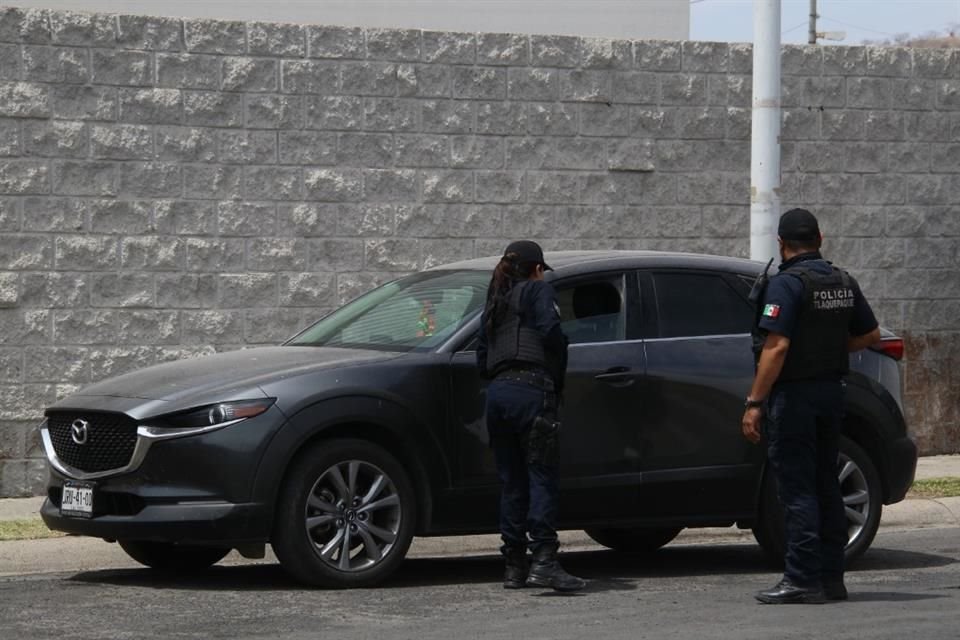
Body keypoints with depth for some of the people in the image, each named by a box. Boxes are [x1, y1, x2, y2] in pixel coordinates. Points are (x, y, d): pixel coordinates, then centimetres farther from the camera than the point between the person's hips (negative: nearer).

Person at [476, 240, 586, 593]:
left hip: (497, 392, 6)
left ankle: (514, 565, 8)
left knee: (511, 481, 9)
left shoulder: (494, 304, 26)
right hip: (531, 389, -6)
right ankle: (544, 560, -21)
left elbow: (482, 360, 20)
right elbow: (550, 331, -9)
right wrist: (558, 376, 3)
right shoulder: (539, 291, 6)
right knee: (542, 475, -10)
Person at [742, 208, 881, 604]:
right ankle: (832, 578, 15)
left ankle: (802, 580, -6)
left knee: (797, 488, -5)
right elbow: (870, 335, 17)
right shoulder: (843, 283, 9)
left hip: (794, 394, -7)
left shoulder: (787, 284, -14)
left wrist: (754, 403, -20)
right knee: (826, 485, 13)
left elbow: (776, 347, -21)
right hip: (832, 392, 7)